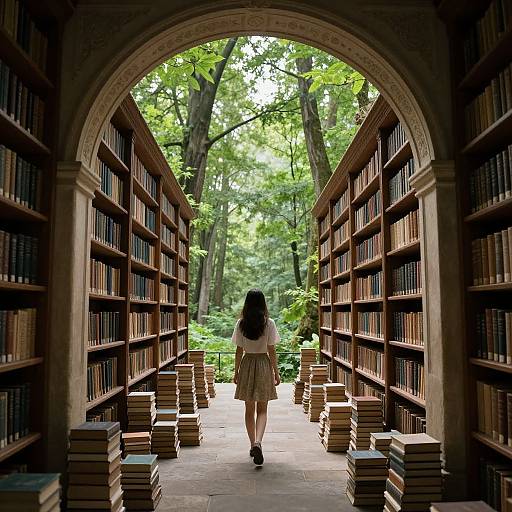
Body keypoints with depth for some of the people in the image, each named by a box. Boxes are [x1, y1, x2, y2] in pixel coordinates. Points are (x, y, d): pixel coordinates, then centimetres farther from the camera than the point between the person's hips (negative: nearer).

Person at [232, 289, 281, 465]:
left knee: (249, 409, 14)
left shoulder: (241, 324, -4)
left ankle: (253, 444, 21)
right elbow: (271, 351, -6)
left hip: (247, 364, 1)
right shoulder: (269, 323, -8)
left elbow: (239, 350, 0)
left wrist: (236, 372, 9)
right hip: (264, 364, -1)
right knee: (262, 409, 7)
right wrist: (276, 372, 2)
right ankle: (258, 442, -12)